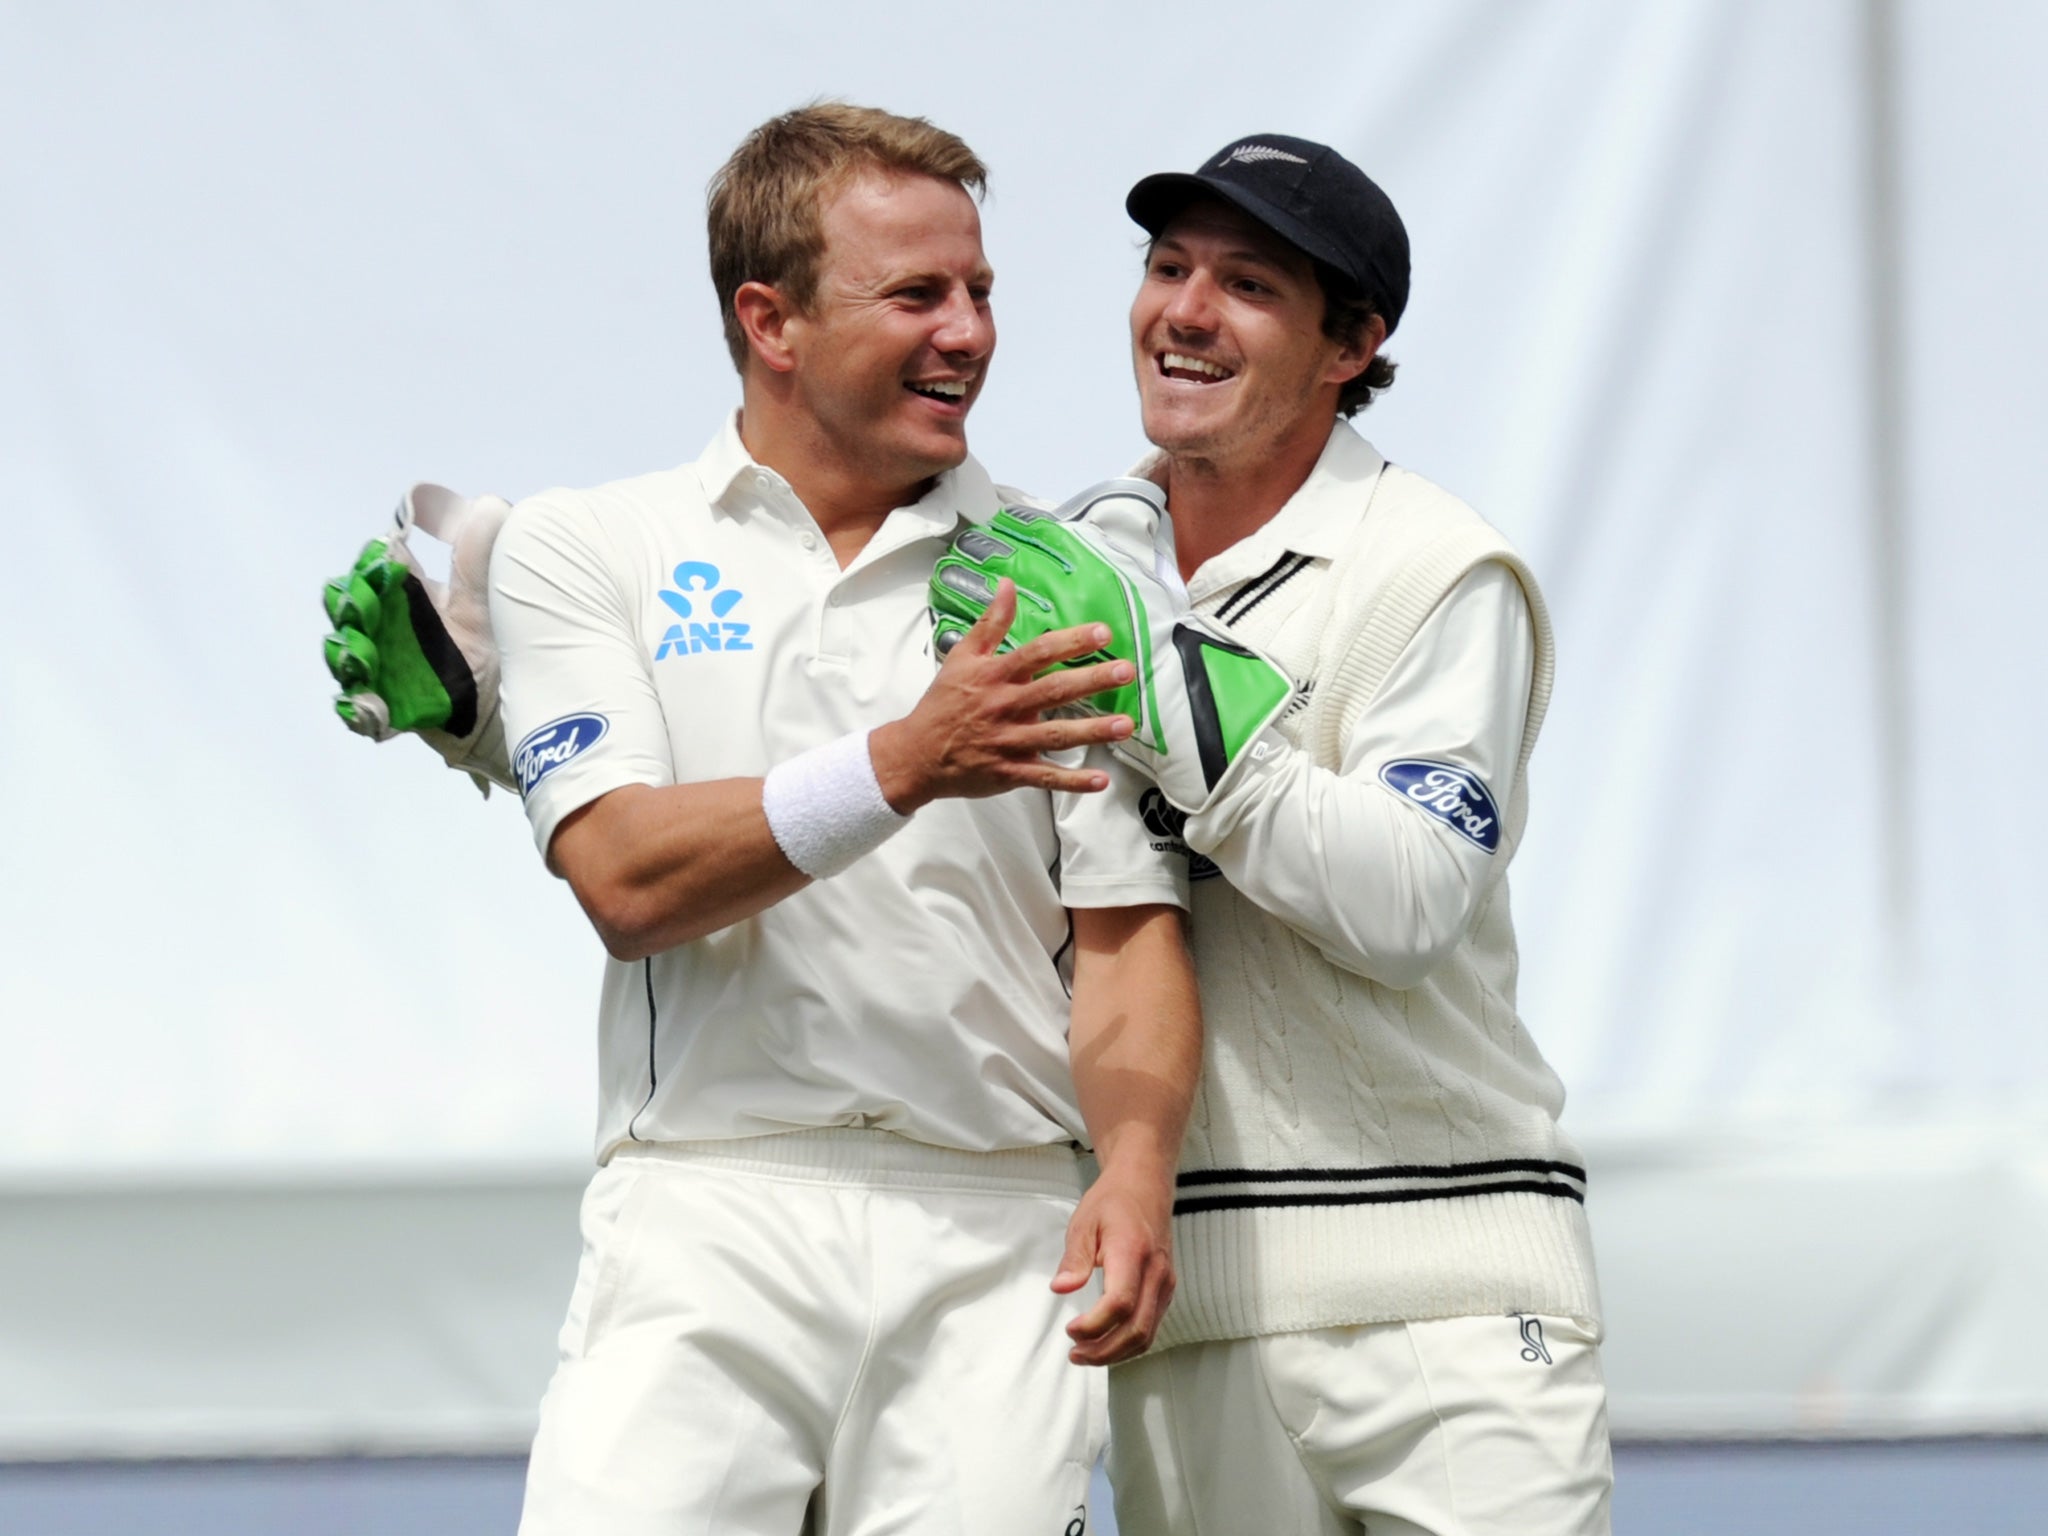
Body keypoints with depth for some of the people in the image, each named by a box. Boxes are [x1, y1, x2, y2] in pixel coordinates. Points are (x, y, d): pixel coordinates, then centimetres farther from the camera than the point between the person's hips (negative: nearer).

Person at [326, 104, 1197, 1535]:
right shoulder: (585, 547, 7)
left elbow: (1128, 931, 7)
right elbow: (629, 880, -6)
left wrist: (1136, 1168, -12)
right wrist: (904, 766, -18)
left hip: (1001, 1238, 2)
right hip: (713, 1214, -2)